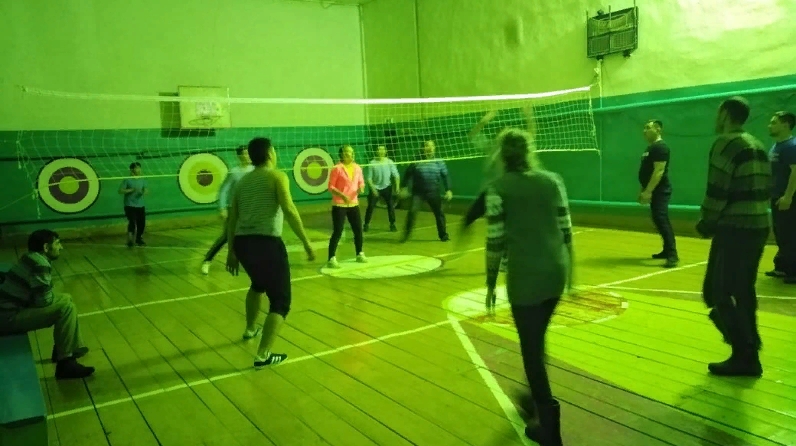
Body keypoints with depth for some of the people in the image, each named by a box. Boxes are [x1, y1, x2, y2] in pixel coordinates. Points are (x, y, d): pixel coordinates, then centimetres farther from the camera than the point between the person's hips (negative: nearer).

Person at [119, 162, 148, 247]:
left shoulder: (142, 180, 8)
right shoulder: (127, 180, -6)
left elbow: (147, 190, 7)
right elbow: (120, 190, -10)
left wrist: (144, 192, -17)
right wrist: (131, 190, -20)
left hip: (140, 206, 5)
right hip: (130, 205, -5)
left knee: (142, 223, 7)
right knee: (132, 222, -15)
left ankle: (138, 239, 27)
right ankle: (130, 240, -10)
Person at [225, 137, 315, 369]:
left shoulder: (243, 180, 19)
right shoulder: (277, 176, 1)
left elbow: (232, 219, 19)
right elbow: (289, 210, -14)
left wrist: (232, 251, 26)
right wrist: (306, 242, -13)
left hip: (242, 242, 7)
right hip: (266, 243, -7)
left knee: (258, 284, 35)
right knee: (281, 300, 2)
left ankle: (250, 329, 52)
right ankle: (263, 355, -9)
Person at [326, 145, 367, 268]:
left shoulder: (357, 168, 6)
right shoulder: (337, 168, -11)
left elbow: (361, 182, 17)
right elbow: (330, 186, -10)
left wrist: (361, 188, -6)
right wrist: (342, 195, -23)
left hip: (354, 204, 6)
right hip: (339, 205, -6)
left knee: (358, 230, 11)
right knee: (337, 232, -7)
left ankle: (360, 254, 29)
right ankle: (331, 259, -1)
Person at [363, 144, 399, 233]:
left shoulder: (389, 162, -7)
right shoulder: (372, 163, -11)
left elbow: (396, 175, -3)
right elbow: (368, 178, -9)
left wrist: (397, 186, -12)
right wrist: (373, 188, -16)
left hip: (387, 187, 1)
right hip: (375, 188, -1)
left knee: (391, 205, -3)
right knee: (371, 206, -5)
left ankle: (392, 224, 11)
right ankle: (366, 224, 10)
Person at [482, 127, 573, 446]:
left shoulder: (498, 188, -7)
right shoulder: (552, 180, 5)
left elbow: (495, 241, -9)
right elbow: (566, 230, 7)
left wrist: (491, 283, 1)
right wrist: (569, 270, 18)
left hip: (525, 277, -5)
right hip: (556, 271, 5)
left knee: (531, 348, 7)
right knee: (537, 340, 26)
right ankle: (536, 398, 43)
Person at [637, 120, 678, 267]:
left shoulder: (660, 147, -15)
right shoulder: (650, 147, 17)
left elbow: (659, 171, -23)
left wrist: (648, 191, -26)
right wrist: (643, 191, 21)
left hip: (660, 191, -10)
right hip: (654, 191, 10)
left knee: (662, 220, -16)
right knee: (659, 221, 14)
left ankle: (672, 255, -17)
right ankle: (667, 251, 23)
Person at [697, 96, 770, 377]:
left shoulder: (726, 143, -11)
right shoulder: (757, 146, 16)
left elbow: (717, 191, -17)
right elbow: (766, 190, 16)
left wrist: (706, 224, -4)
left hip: (734, 230, -9)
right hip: (759, 227, 9)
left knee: (716, 293, -3)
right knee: (744, 292, 16)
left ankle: (745, 357, -1)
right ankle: (748, 355, 21)